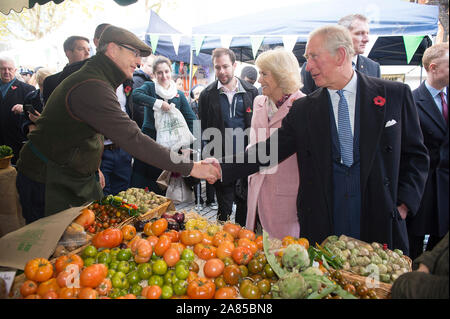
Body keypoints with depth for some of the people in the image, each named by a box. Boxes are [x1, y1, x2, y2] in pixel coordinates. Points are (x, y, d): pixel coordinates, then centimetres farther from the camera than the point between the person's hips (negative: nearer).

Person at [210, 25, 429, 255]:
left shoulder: (395, 95, 1)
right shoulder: (303, 109, 4)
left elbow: (415, 155, 6)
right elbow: (267, 151, 1)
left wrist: (403, 203, -3)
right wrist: (223, 169, -9)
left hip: (380, 229, 0)